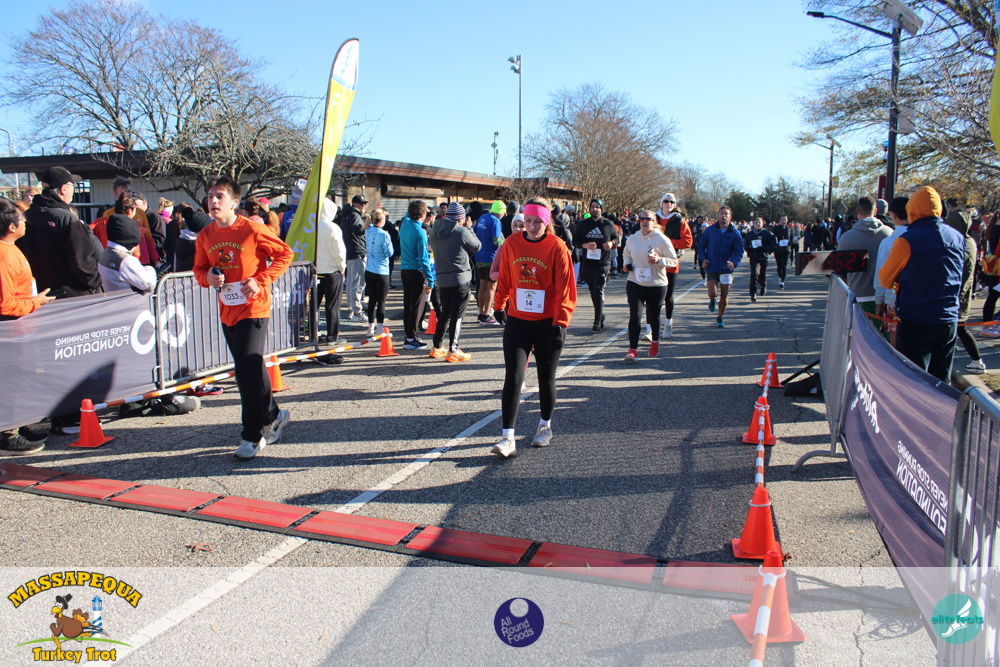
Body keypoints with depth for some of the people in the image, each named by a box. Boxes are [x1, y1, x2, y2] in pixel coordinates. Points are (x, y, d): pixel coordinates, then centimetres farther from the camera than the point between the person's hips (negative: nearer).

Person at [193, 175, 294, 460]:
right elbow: (199, 268, 16)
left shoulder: (252, 229, -12)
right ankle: (273, 415, 35)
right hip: (227, 311, 7)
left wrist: (261, 281, -15)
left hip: (253, 309, -6)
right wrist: (207, 277, -8)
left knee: (247, 371, -11)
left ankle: (252, 436, 1)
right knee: (251, 370, 15)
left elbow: (284, 254, -5)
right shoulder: (205, 236, 4)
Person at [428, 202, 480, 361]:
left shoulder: (435, 231, 4)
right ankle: (453, 351, 3)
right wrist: (469, 228, 10)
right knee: (457, 315, 0)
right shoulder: (461, 232, -15)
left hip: (442, 279, 6)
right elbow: (476, 246, -2)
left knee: (444, 314, 18)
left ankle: (437, 347, 23)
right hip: (460, 279, -6)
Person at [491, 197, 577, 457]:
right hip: (517, 321, 2)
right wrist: (499, 305, 20)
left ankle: (545, 426, 32)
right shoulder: (511, 244, 1)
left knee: (546, 377, 11)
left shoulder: (557, 247, -8)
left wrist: (560, 323, -15)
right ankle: (508, 438, -6)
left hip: (547, 323, -2)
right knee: (513, 377, -7)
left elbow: (564, 288, -10)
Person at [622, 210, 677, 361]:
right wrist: (626, 264, -1)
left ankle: (655, 341, 40)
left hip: (657, 284, -1)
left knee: (653, 315, 12)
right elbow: (626, 255, 21)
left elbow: (673, 260, -4)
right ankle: (633, 349, -7)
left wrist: (659, 260, -22)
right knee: (634, 315, -10)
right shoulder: (632, 239, 3)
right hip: (635, 283, 2)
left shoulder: (662, 240, -7)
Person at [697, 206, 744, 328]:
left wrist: (734, 262, -21)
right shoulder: (710, 230, 1)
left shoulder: (735, 233, -1)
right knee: (712, 293, -12)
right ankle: (712, 301, 26)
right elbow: (701, 246, 8)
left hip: (726, 269, 1)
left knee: (724, 295, 5)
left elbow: (739, 251, -2)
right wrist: (703, 259, -9)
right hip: (711, 268, 0)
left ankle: (720, 318, 25)